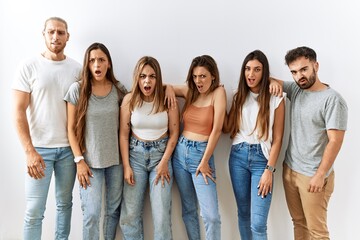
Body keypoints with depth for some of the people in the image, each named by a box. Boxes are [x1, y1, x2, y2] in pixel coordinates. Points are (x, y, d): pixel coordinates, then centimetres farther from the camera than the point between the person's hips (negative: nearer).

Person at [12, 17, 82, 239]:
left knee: (65, 203, 14)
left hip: (69, 147, 3)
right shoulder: (29, 66, -4)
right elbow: (19, 111, -7)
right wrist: (29, 151, -15)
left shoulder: (77, 68, 3)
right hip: (39, 147, -2)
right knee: (34, 210, 2)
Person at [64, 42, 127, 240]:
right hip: (90, 160, -2)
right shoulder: (77, 89, -7)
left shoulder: (119, 90, 0)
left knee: (114, 209, 13)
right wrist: (79, 160, -9)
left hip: (116, 159, 3)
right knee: (91, 213, -2)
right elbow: (71, 129, -4)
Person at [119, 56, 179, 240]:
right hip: (135, 154, 1)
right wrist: (126, 166, -4)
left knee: (161, 213, -1)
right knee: (130, 213, 5)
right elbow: (124, 134, -1)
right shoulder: (129, 99, -6)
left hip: (161, 154, -1)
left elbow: (174, 133, -3)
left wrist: (164, 162, -9)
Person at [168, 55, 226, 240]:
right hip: (180, 151, 5)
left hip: (201, 153, -5)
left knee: (211, 214, -7)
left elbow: (216, 129, -12)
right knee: (188, 209, 14)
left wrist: (204, 161, -11)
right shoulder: (189, 91, 7)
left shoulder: (218, 93, -7)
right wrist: (170, 91, -4)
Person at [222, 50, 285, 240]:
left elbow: (277, 139, -6)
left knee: (258, 223, -6)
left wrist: (269, 170, -11)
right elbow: (227, 128, 8)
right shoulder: (239, 96, 7)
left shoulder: (276, 99, -6)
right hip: (238, 156, 4)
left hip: (261, 158, -4)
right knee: (243, 213, 15)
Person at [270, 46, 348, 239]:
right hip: (289, 170, 6)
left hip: (313, 176, -6)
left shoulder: (332, 99, -15)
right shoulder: (295, 89, 4)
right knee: (299, 223, 17)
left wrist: (320, 175, -17)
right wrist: (274, 82, -3)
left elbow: (335, 141, -17)